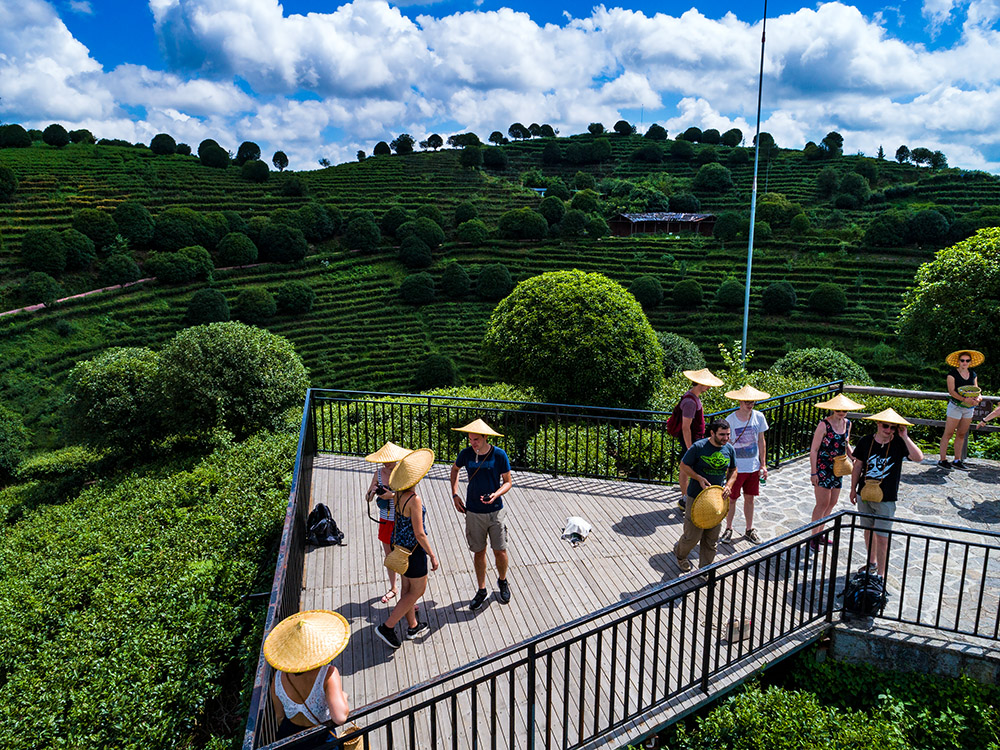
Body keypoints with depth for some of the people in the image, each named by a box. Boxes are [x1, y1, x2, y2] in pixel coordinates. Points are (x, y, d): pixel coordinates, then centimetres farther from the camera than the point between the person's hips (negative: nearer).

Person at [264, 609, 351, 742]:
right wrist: (343, 697, -16)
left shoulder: (279, 676, -18)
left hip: (289, 734, 4)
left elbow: (279, 715, -3)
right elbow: (340, 718, -37)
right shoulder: (328, 674, -31)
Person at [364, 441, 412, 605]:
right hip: (385, 520, 5)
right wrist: (373, 491, -20)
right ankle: (393, 588, 37)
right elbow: (368, 498, 2)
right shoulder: (379, 473, -3)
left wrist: (393, 495, -31)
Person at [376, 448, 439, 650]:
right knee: (417, 591, 8)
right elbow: (419, 533, -24)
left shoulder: (398, 494, -1)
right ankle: (387, 627, 9)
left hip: (400, 545, 8)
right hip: (414, 550, -8)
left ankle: (412, 626, 36)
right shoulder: (414, 499, -27)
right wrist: (432, 555, -13)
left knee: (407, 587, 20)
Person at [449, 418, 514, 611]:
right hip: (474, 513, 2)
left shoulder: (499, 455, -11)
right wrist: (455, 494, 8)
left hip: (495, 511, -1)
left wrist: (496, 494, -22)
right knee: (478, 552, 9)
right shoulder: (466, 454, -5)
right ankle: (481, 591, 27)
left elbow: (508, 482, -2)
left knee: (500, 552, 4)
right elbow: (455, 469, 17)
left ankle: (502, 581, 33)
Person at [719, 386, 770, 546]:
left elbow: (761, 441, 7)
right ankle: (728, 529, 24)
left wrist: (763, 465, 7)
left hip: (754, 467, 3)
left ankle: (750, 529, 31)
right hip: (736, 467, -3)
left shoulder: (759, 417, -2)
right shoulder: (730, 420, -13)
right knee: (732, 499, 7)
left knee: (750, 498, 14)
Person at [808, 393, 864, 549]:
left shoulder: (847, 423, 4)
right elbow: (814, 450, -13)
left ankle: (820, 532, 29)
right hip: (822, 468, -7)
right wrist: (813, 472, -15)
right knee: (823, 503, -5)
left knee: (832, 503, 13)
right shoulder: (824, 425, -16)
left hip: (838, 469, 7)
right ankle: (814, 537, 8)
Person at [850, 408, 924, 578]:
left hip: (886, 499, -3)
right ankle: (872, 561, 40)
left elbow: (918, 458, -28)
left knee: (882, 536, 0)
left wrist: (904, 437, -26)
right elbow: (858, 466, 7)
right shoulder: (866, 441, -4)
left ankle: (881, 573, 12)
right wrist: (853, 489, 11)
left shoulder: (899, 443, -11)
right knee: (868, 530, 19)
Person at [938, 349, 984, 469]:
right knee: (948, 433, -3)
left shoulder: (973, 374, 10)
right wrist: (964, 399, -28)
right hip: (955, 406, -5)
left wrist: (977, 398, -14)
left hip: (969, 408, 5)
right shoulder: (952, 373, -6)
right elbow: (951, 391, -14)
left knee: (961, 434, 10)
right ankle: (942, 459, 1)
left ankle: (957, 460, 17)